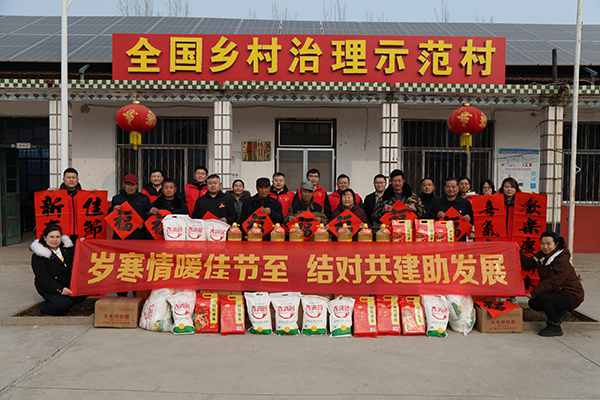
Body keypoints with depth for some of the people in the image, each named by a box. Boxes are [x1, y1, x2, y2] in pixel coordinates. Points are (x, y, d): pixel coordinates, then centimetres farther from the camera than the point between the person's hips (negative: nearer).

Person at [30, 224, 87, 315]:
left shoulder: (67, 247, 3)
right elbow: (42, 277, -18)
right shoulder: (38, 256, -13)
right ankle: (44, 309, 3)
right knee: (64, 302, -28)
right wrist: (59, 289, -29)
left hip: (67, 285, 6)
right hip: (48, 287, -6)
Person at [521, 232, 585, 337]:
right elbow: (529, 264, 8)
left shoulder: (562, 262, -26)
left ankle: (555, 327, -12)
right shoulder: (542, 255, 0)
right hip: (557, 292, 9)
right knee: (533, 303, -2)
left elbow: (551, 283, -28)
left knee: (542, 297, -30)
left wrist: (533, 293, -24)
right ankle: (560, 313, 18)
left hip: (572, 297, -9)